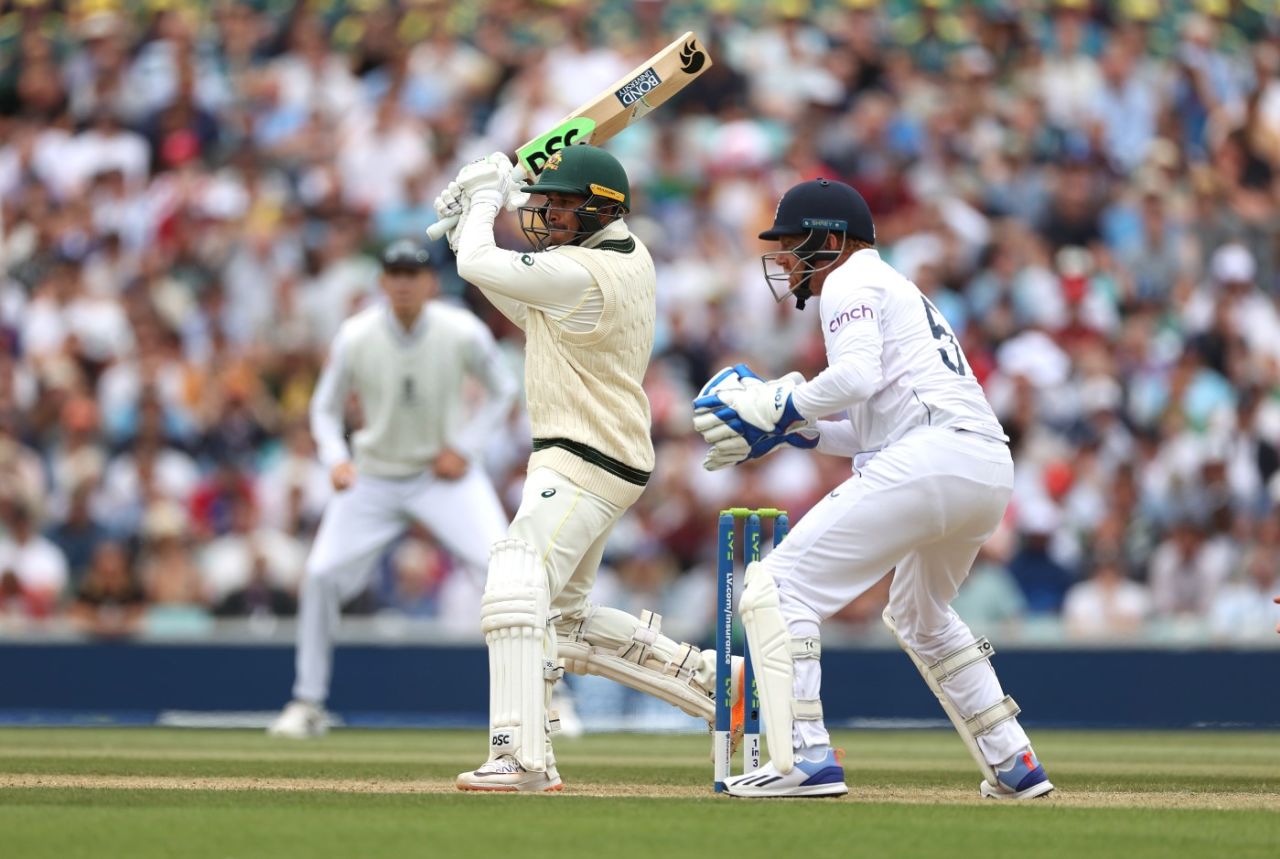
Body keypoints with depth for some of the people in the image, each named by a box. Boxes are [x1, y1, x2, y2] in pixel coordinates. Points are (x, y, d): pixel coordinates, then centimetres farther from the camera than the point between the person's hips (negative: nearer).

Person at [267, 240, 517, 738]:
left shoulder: (463, 333, -15)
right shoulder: (355, 338, -13)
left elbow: (502, 390, 2)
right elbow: (325, 408, 1)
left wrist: (465, 448, -10)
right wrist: (335, 459, -18)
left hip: (445, 473, -1)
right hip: (373, 476, 1)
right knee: (321, 576, -8)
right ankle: (309, 705, 8)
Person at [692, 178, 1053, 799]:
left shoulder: (852, 282, 4)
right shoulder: (899, 291, 33)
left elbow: (858, 375, -15)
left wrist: (777, 409, -5)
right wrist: (798, 432, 21)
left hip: (928, 459, -10)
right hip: (991, 467, 10)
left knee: (778, 586, -8)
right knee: (921, 618, 32)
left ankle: (804, 760, -19)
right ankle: (1013, 766, 28)